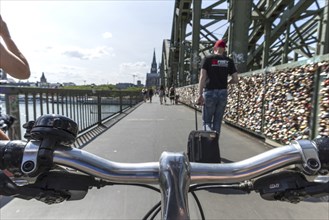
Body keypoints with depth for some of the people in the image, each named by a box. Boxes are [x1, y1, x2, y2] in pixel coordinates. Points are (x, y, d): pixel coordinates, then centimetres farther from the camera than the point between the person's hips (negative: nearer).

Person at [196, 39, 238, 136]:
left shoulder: (207, 59, 1)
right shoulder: (229, 61, 8)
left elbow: (202, 77, -11)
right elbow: (235, 79, 5)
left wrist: (200, 94, -13)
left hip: (209, 92, -3)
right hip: (223, 93, 3)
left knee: (207, 121, 7)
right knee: (217, 122, 14)